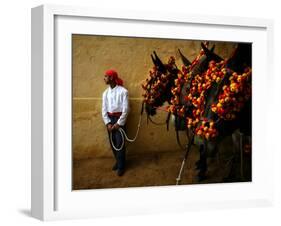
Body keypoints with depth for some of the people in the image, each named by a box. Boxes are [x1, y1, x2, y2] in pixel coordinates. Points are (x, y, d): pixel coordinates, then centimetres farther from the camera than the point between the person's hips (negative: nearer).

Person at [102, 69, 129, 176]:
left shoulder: (122, 91, -11)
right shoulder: (105, 92, 6)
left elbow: (125, 109, -11)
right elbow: (104, 109, 6)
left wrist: (119, 123, -14)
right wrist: (107, 123, -5)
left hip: (119, 118, -5)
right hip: (109, 119, 5)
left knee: (119, 142, -6)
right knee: (112, 142, 10)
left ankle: (121, 166, 2)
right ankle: (118, 161, 27)